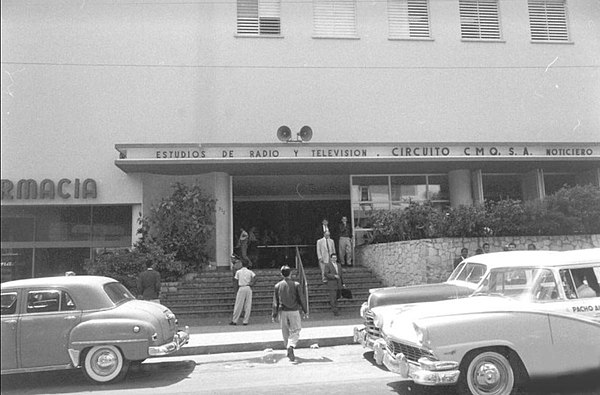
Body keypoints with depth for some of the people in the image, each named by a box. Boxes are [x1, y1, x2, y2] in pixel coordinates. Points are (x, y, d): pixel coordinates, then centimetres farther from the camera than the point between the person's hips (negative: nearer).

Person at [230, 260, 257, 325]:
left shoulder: (238, 272, 5)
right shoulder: (250, 272, 7)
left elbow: (236, 281, 3)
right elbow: (255, 278, -7)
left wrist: (237, 290, 9)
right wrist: (251, 285, 2)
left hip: (241, 288, -1)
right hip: (248, 288, 1)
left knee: (238, 305, 1)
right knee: (248, 306, 5)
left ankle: (234, 321, 3)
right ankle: (245, 321, 4)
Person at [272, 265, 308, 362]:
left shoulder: (278, 286, 1)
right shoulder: (296, 285, -4)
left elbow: (275, 301, 3)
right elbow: (302, 299, -1)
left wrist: (274, 315, 8)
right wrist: (305, 311, 8)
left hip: (282, 311, 2)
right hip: (294, 311, -2)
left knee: (285, 332, 15)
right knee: (295, 331, 2)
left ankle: (289, 350, 22)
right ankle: (291, 347, -22)